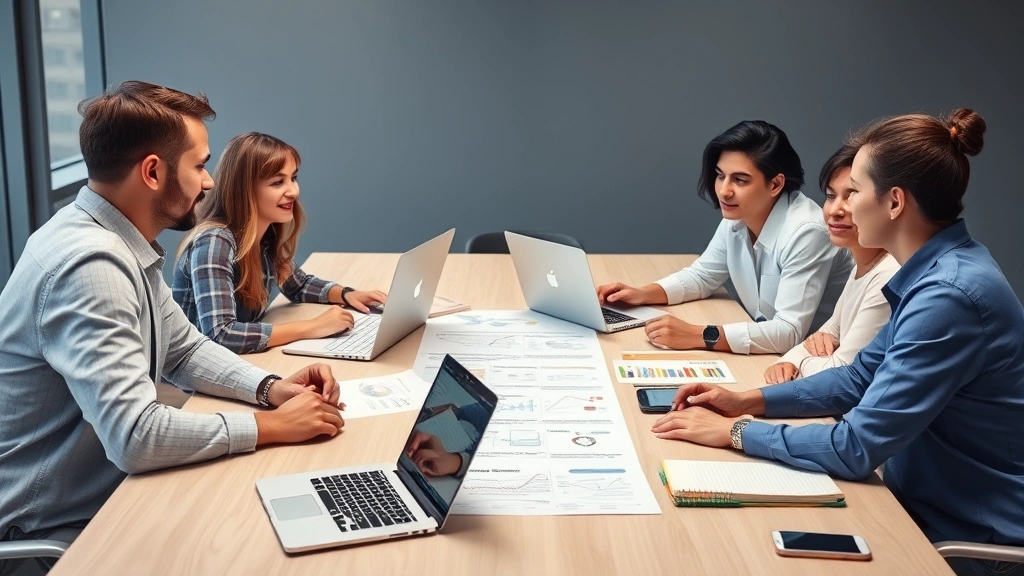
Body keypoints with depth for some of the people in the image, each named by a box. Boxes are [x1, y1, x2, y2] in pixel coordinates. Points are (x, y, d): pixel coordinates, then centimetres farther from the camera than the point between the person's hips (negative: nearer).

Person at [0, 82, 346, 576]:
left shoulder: (124, 245, 2)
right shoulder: (89, 264, -28)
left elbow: (185, 349, 12)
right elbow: (135, 435, -33)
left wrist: (269, 388, -4)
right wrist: (271, 426, -22)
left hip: (111, 488, 8)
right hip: (58, 528, -8)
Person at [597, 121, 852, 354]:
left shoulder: (805, 232, -27)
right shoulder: (736, 217, -3)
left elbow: (790, 332, -31)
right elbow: (702, 276, 13)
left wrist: (700, 336, -34)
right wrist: (642, 294, -4)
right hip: (769, 353, 6)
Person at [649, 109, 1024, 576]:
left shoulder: (950, 296, -28)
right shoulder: (936, 271, 1)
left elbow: (858, 447, -27)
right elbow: (861, 379, 10)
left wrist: (735, 432, -17)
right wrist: (750, 401, 1)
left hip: (968, 538, -7)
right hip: (928, 499, 8)